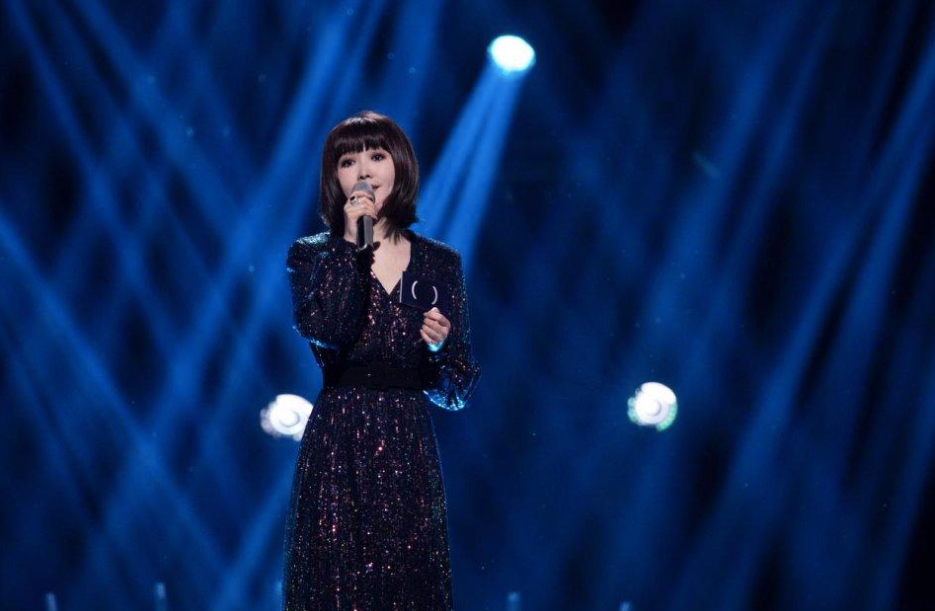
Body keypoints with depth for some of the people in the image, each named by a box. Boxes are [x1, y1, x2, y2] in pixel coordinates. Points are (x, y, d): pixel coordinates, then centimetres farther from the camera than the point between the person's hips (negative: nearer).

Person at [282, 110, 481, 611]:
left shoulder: (440, 263, 8)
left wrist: (441, 347, -12)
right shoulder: (311, 255, 4)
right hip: (337, 450, -2)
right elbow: (322, 331, -19)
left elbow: (458, 391, 9)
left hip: (410, 453, 2)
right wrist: (351, 243, -13)